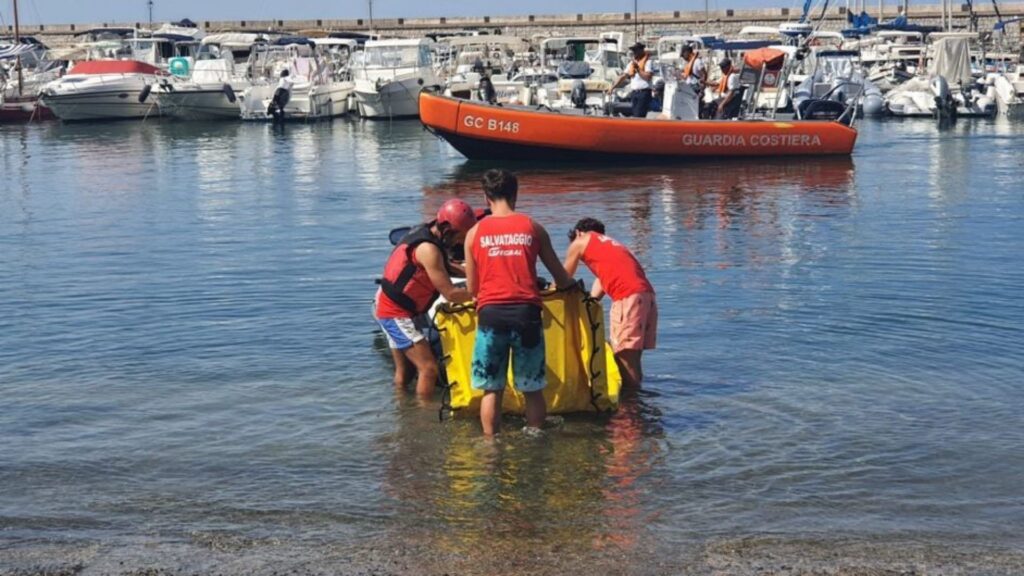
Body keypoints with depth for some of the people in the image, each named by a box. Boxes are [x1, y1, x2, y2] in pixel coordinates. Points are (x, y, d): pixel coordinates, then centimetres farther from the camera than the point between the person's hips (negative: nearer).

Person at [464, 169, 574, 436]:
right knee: (533, 389, 11)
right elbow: (561, 278, 14)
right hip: (526, 312, 0)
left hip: (490, 313, 0)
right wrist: (569, 284, 38)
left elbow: (472, 288, 12)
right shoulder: (533, 228, 7)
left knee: (491, 389, 9)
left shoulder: (475, 232, 8)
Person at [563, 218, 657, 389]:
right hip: (647, 294, 7)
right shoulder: (613, 243, 34)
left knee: (625, 357, -6)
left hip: (627, 298, -7)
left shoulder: (580, 242, 15)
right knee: (632, 357, 13)